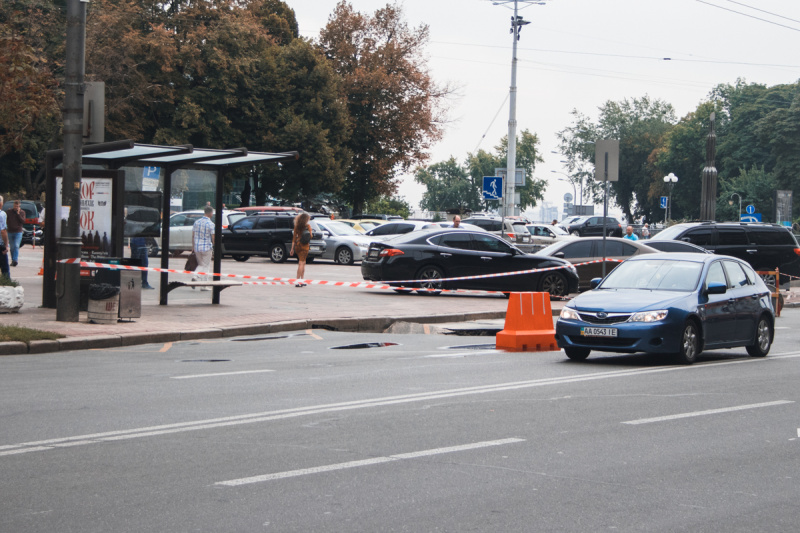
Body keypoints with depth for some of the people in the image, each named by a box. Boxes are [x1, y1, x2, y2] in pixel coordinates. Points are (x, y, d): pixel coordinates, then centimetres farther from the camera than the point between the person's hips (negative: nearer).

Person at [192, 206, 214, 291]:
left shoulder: (197, 222, 4)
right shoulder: (210, 224, -11)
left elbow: (193, 235, 8)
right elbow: (213, 237, -11)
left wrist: (193, 246, 17)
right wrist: (214, 247, 3)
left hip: (197, 247, 5)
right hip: (207, 247, -5)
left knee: (201, 265, 19)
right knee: (206, 266, 5)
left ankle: (195, 277, -5)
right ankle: (204, 286, 5)